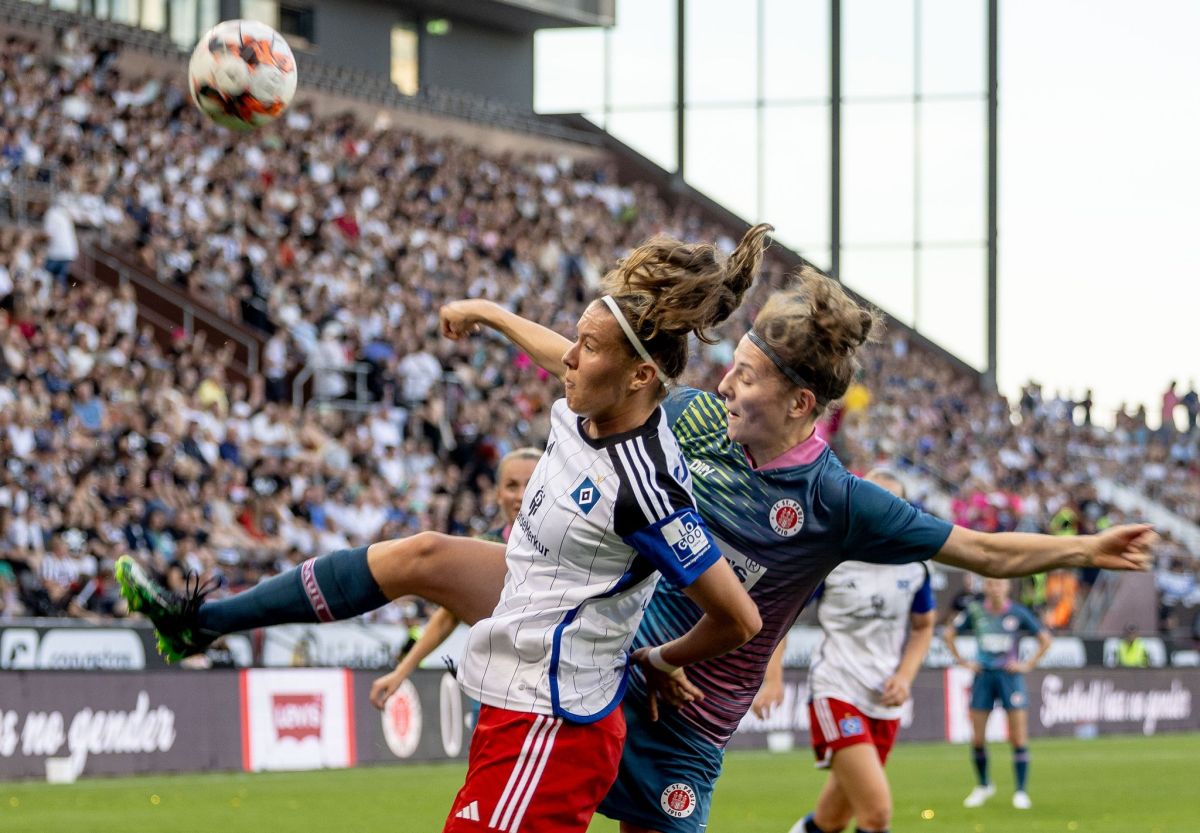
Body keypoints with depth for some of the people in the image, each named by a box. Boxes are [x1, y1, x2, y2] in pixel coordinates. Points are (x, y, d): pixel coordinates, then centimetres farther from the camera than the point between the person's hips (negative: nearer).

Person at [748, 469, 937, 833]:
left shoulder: (913, 566, 4)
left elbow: (923, 626, 19)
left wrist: (905, 676, 1)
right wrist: (773, 679, -8)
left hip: (885, 703, 5)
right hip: (836, 692, -5)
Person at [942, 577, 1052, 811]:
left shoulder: (1018, 613, -4)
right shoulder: (975, 611, 0)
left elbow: (1045, 639, 4)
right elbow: (948, 634, 12)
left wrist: (1028, 665, -2)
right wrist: (962, 662, 6)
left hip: (1009, 675, -2)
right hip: (983, 676, 2)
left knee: (1019, 739, -5)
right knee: (977, 740, 2)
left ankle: (1021, 792, 2)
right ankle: (983, 786, 23)